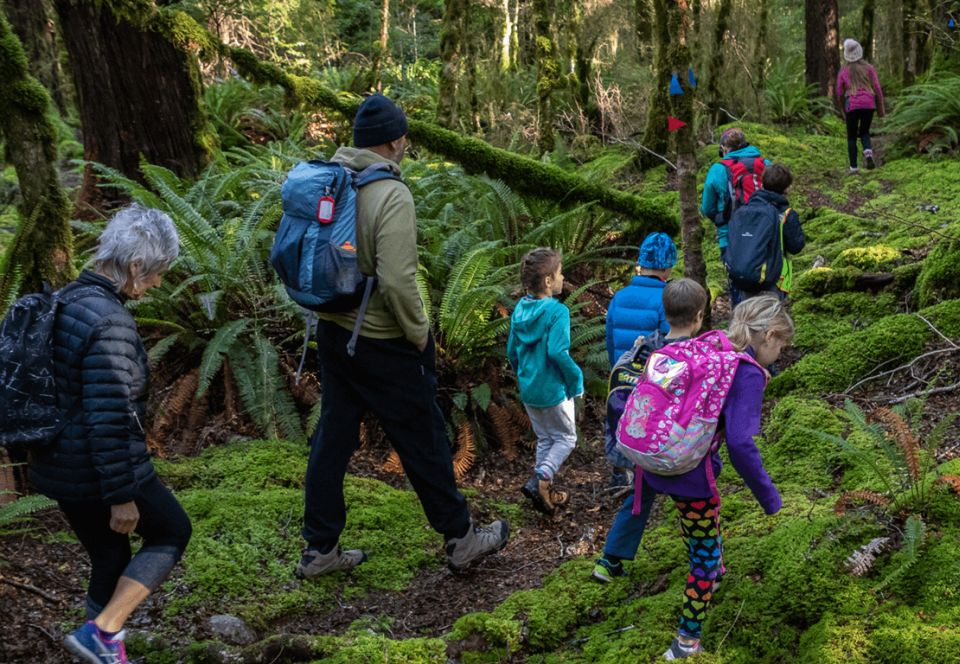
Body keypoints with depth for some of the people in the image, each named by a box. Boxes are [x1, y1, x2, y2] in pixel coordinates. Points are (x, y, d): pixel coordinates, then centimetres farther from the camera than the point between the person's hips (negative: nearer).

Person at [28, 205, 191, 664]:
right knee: (171, 531, 13)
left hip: (59, 467, 9)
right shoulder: (109, 321, -24)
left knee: (110, 556, 21)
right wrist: (121, 496, -18)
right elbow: (109, 417, -25)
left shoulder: (68, 300, 6)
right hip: (99, 470, -8)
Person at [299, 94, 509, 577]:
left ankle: (320, 550, 24)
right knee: (423, 441, 8)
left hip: (333, 333, 7)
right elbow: (397, 281, -27)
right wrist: (419, 334, -13)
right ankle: (460, 539, 24)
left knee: (332, 437, 15)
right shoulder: (391, 196, -22)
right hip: (383, 345, -7)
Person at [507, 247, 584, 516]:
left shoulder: (520, 309, 1)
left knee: (545, 438, 21)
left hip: (528, 390, 7)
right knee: (566, 438, 10)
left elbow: (512, 351, 8)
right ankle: (541, 478, -9)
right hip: (553, 390, -7)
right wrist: (576, 380, -15)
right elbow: (557, 352, -28)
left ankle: (542, 488, 23)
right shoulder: (557, 311, -20)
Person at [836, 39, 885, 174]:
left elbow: (840, 93, 7)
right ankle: (868, 152, -13)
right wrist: (880, 107, 8)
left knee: (851, 137, 12)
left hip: (852, 106, -1)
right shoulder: (869, 67, 6)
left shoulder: (843, 71, 5)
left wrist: (844, 110, 21)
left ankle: (853, 167, 4)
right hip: (869, 104, 1)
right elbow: (877, 88, 1)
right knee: (864, 133, 19)